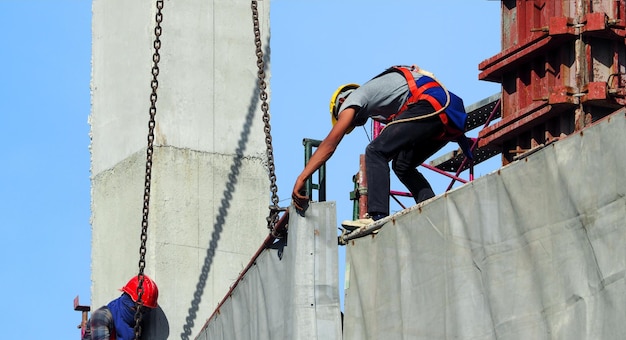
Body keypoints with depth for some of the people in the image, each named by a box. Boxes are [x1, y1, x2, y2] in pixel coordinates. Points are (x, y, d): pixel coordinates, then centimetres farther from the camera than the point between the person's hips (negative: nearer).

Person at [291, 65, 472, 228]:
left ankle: (377, 216, -20)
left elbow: (330, 143, 3)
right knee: (403, 166, 18)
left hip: (429, 105, -9)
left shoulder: (353, 98, 11)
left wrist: (301, 179, 1)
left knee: (376, 151, -7)